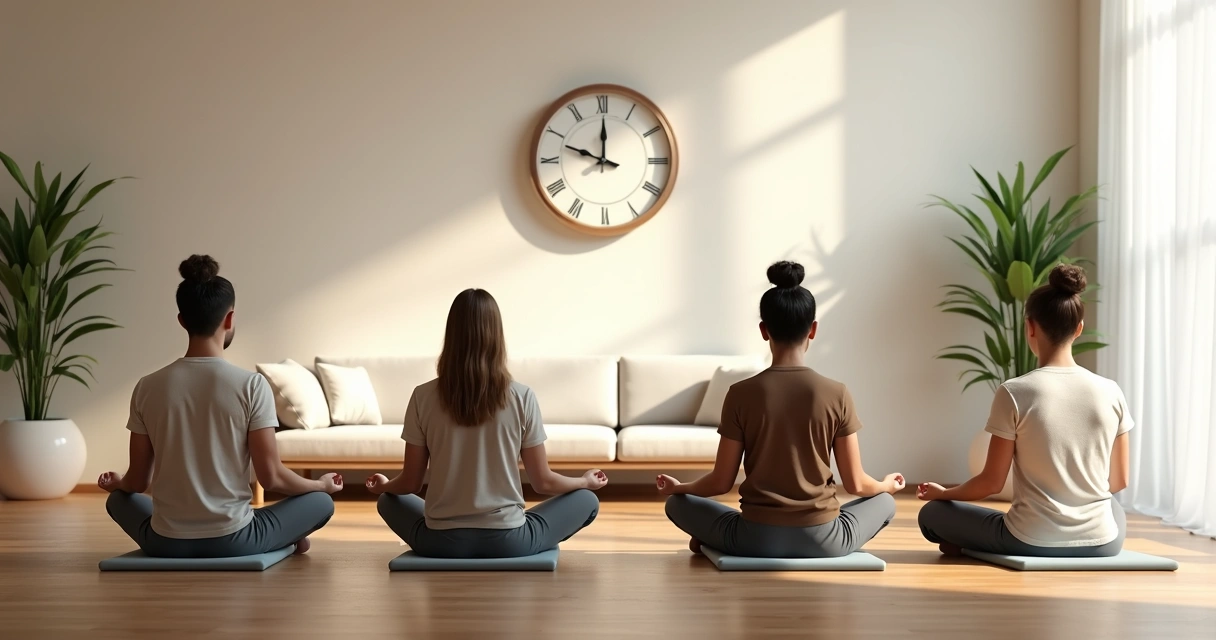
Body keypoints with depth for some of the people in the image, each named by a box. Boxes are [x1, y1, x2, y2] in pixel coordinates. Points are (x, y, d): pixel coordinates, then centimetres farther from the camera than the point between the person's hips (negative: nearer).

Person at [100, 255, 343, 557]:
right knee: (321, 501, 22)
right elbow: (271, 477, -11)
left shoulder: (148, 387, -4)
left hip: (165, 542, 3)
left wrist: (116, 483, 28)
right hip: (233, 541, -3)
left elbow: (137, 481, 4)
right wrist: (321, 484, 10)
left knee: (119, 499, 36)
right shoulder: (251, 385, -13)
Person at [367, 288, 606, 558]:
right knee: (587, 500, 21)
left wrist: (383, 485, 26)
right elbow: (543, 482, -1)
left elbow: (409, 483, 2)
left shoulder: (423, 397, -6)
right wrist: (586, 481, 20)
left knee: (389, 501, 32)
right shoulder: (521, 397, -9)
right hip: (508, 541, -1)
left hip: (441, 541, 2)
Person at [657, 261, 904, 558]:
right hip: (822, 540, 0)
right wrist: (886, 485, 23)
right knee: (885, 502, 30)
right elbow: (856, 484, 0)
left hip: (756, 539, 1)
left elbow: (721, 482, -2)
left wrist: (677, 487, 19)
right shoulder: (837, 394, -7)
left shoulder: (741, 394, -8)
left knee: (678, 503, 25)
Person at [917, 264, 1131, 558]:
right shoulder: (1110, 392, -2)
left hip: (1032, 542, -2)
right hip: (1102, 542, 2)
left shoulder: (1014, 393, -13)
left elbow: (992, 482, -6)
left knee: (931, 513, 20)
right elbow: (1119, 481, 8)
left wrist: (942, 493, 13)